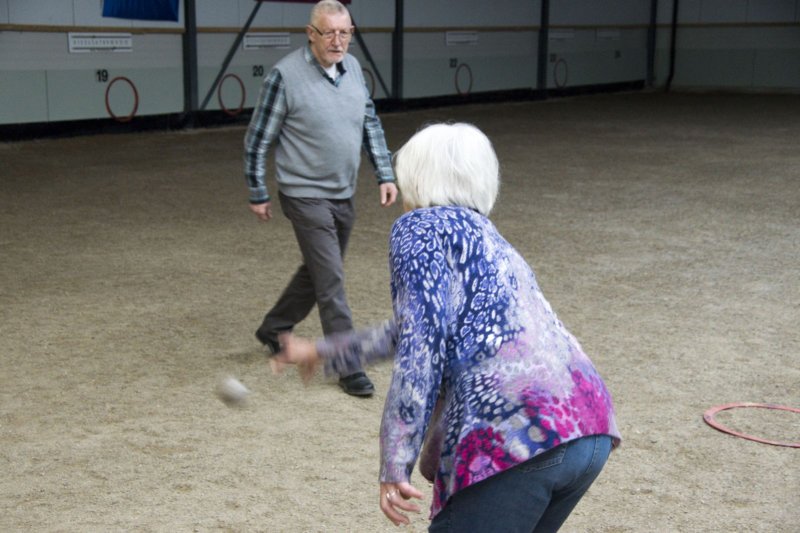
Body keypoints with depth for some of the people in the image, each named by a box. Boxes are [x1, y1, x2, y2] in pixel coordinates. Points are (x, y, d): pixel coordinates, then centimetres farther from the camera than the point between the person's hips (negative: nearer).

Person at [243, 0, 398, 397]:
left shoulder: (352, 67, 3)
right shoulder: (286, 75, -15)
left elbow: (370, 124, 13)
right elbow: (258, 140, -8)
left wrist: (385, 175, 6)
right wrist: (258, 194, -3)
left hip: (343, 196, 7)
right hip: (306, 196, -7)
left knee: (317, 272, 19)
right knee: (331, 282, -6)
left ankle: (273, 329, 40)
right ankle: (349, 368, 3)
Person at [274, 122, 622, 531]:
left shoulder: (419, 227, 4)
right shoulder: (485, 237, 28)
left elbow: (421, 346, -10)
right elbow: (410, 330, 41)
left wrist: (394, 465, -10)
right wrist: (324, 351, 52)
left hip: (519, 439, -9)